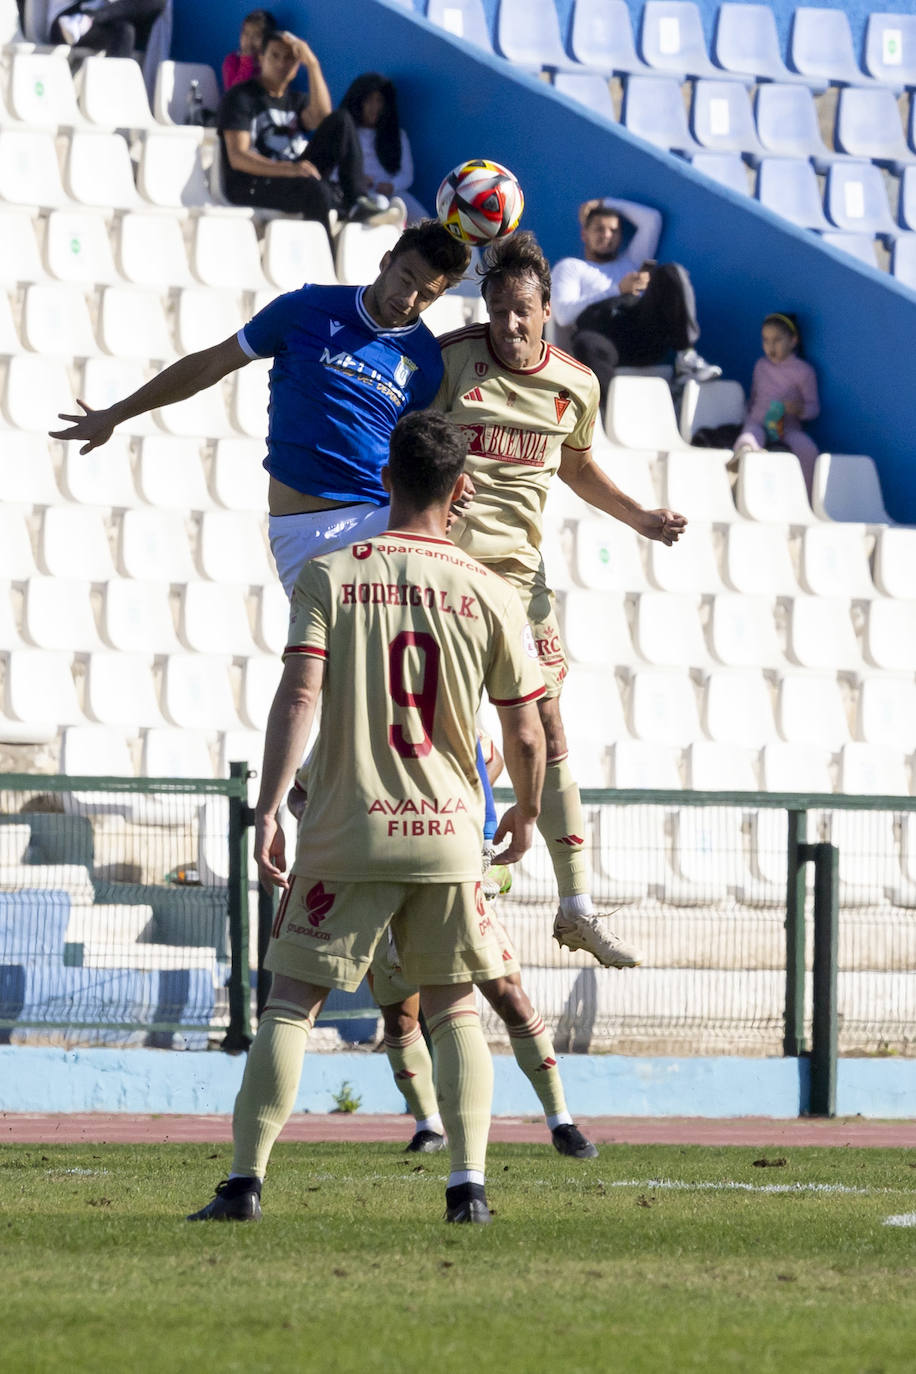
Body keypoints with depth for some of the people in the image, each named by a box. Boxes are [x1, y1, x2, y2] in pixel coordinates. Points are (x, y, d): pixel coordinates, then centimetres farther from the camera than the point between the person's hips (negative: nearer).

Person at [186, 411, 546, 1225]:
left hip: (347, 834, -1)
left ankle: (246, 1180, -3)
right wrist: (526, 814, 24)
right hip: (448, 832, 1)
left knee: (291, 1003, 4)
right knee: (454, 1008, 13)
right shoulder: (490, 596, 1)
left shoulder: (328, 576, -1)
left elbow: (298, 696, -13)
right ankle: (469, 1183, 3)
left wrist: (268, 809, -13)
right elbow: (526, 735, 5)